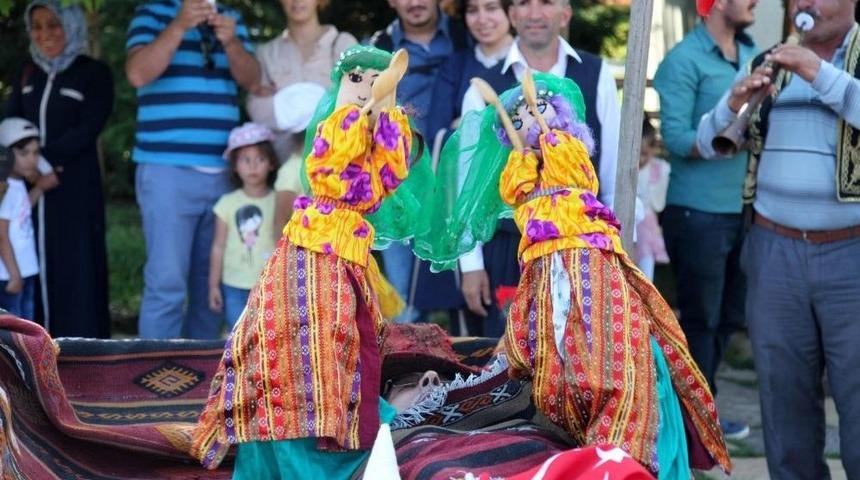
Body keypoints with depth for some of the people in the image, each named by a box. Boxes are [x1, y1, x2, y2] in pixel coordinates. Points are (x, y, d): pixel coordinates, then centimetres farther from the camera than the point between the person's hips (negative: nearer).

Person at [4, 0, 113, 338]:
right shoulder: (27, 73, 14)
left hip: (75, 188, -5)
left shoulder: (94, 73, -1)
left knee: (75, 268, -5)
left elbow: (87, 130, -10)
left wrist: (44, 156, -18)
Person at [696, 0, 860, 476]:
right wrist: (733, 104, -12)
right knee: (783, 392, 10)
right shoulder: (766, 64, 10)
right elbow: (709, 145, 7)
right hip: (774, 252, 4)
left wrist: (821, 74, -25)